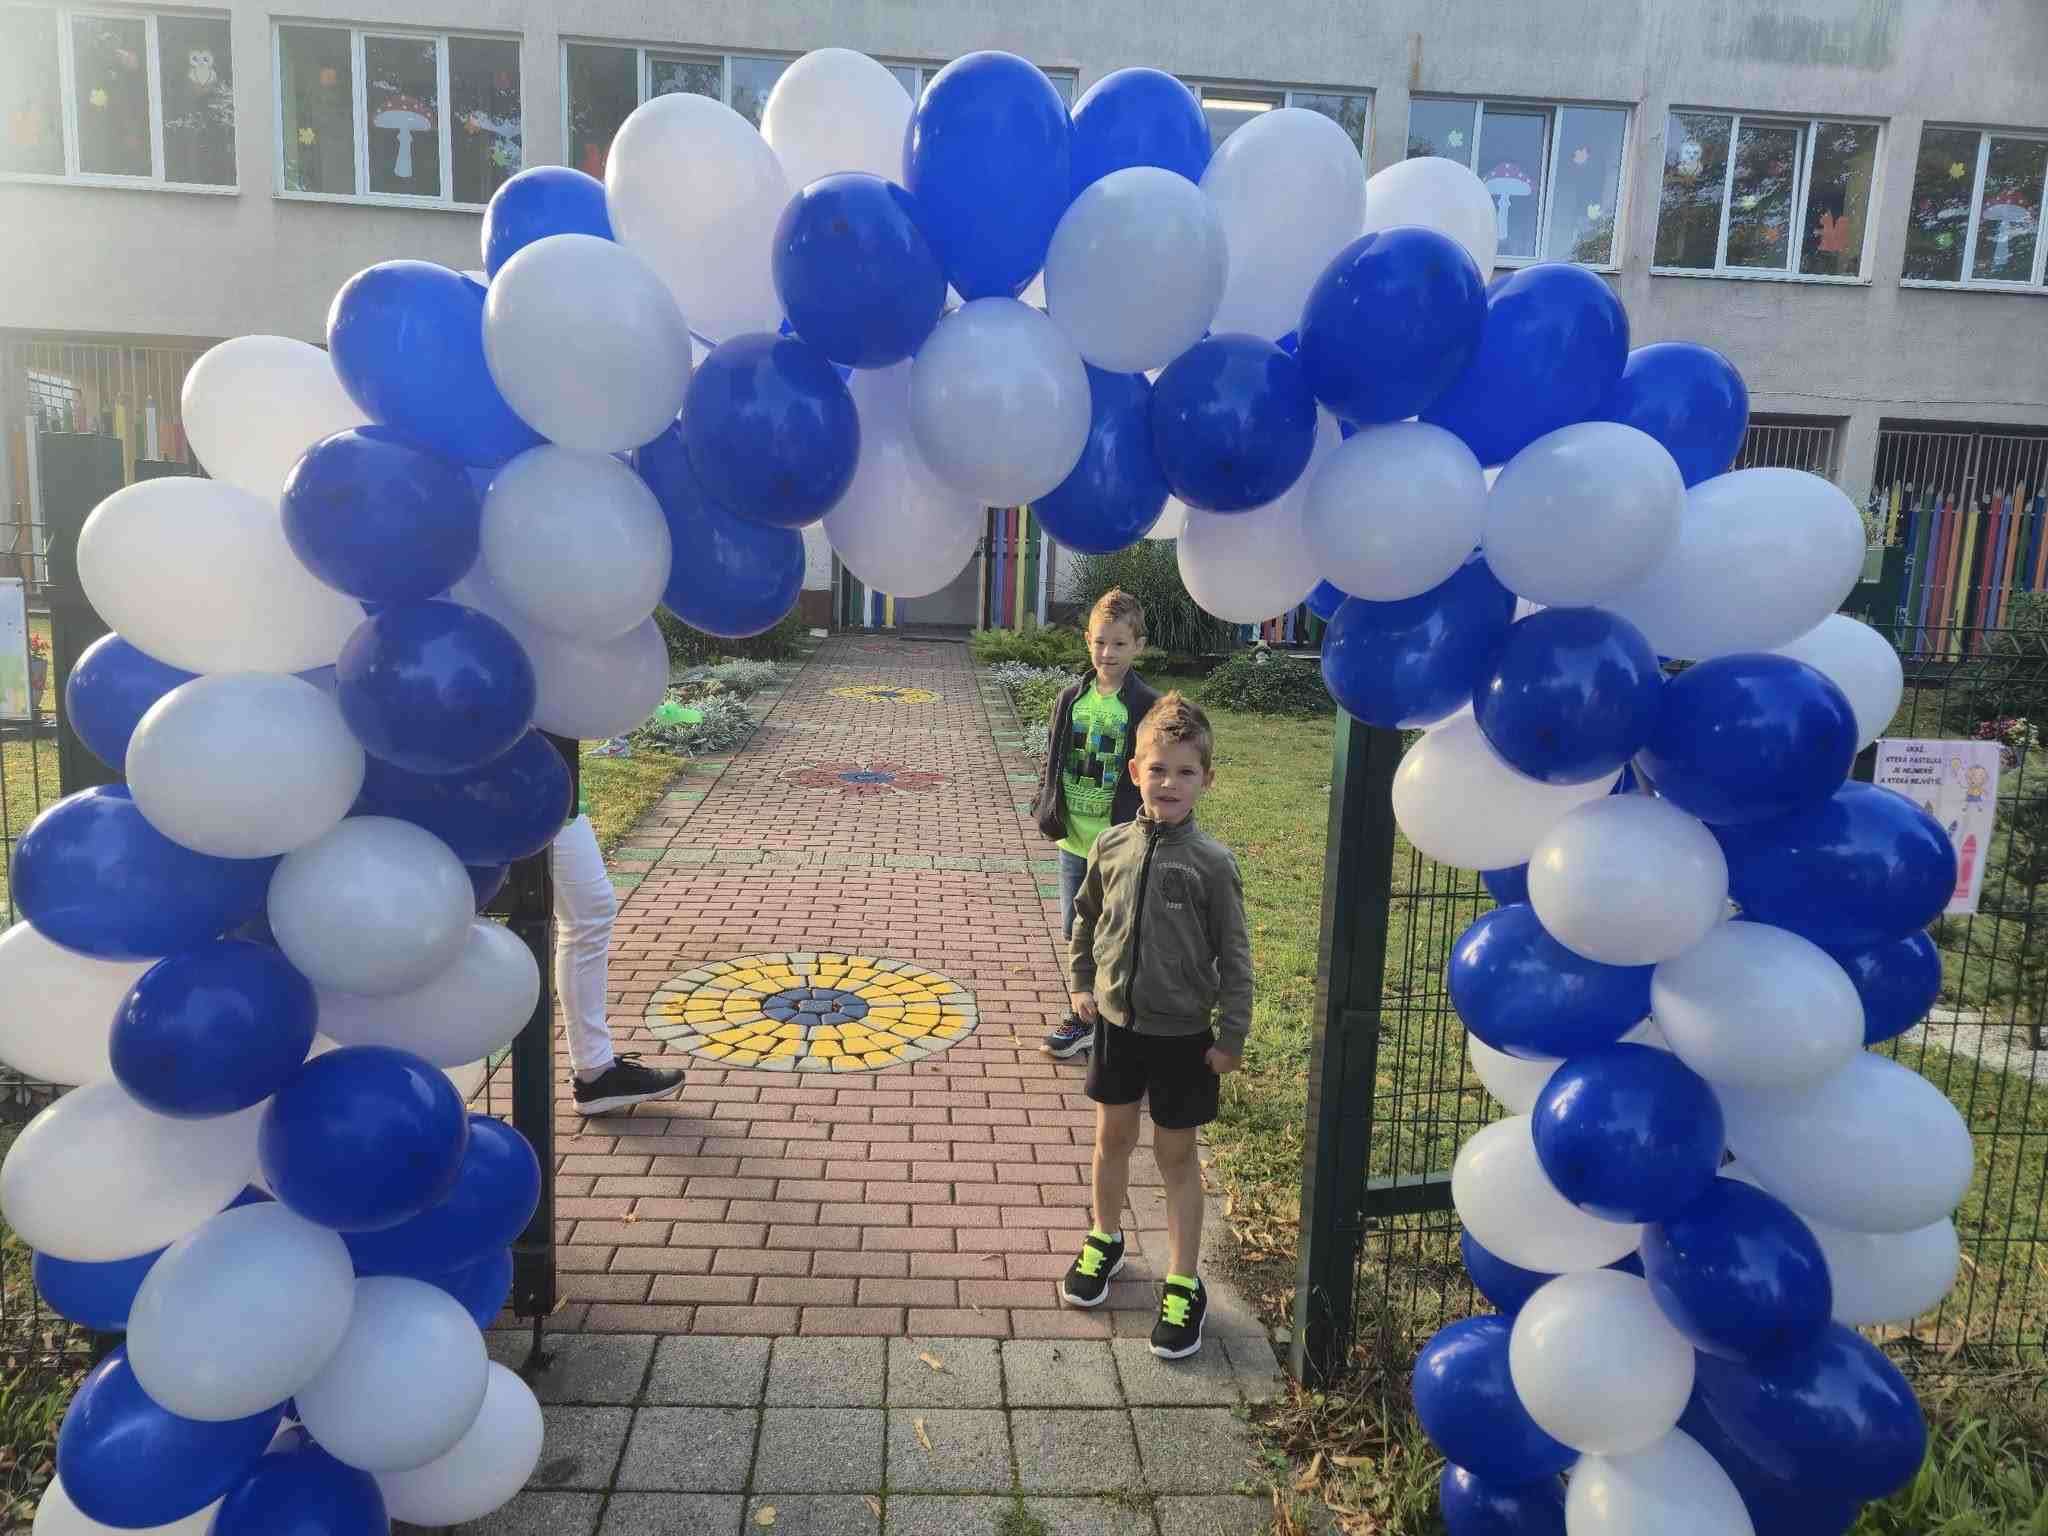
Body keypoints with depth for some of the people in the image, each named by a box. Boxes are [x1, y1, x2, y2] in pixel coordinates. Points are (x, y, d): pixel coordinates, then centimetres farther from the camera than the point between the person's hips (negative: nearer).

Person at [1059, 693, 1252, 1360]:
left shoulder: (1211, 862, -15)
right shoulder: (1112, 847, -5)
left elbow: (1234, 956, -10)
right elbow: (1086, 918, 13)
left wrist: (1231, 1037, -9)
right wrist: (1082, 983, 7)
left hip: (1181, 1033, -3)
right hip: (1117, 1021, 4)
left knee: (1177, 1156, 9)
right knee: (1112, 1136, 19)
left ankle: (1183, 1286, 23)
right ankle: (1104, 1240, 42)